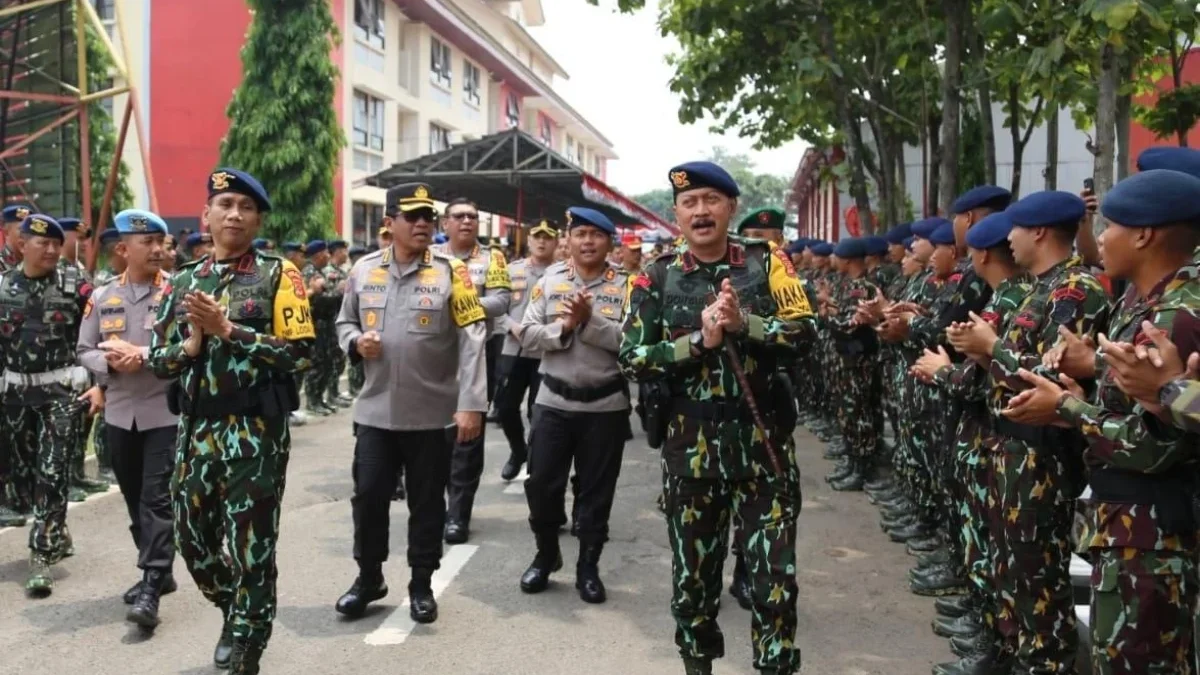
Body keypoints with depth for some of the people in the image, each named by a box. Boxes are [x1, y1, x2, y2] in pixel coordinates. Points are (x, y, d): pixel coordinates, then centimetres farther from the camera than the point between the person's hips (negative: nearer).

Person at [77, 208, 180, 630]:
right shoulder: (102, 298, 6)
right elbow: (85, 353, 9)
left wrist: (142, 355, -20)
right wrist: (111, 362, -11)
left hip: (165, 413, -5)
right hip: (120, 414, 5)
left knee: (157, 499, -7)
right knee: (133, 499, 14)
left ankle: (151, 587, -5)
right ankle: (158, 571, 28)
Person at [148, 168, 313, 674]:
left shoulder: (277, 275, -4)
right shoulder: (182, 282, 10)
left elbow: (300, 352, -13)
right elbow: (158, 359, 11)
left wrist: (227, 329, -16)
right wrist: (191, 345, -10)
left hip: (256, 430, -5)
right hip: (196, 428, 5)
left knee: (251, 545, 1)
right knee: (192, 537, 15)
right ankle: (236, 612, 41)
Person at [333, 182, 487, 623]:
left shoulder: (451, 272, -6)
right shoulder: (363, 270, 4)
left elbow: (472, 340, -10)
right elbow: (344, 323, 16)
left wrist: (471, 404, -17)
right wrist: (355, 342, -9)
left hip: (433, 414, -2)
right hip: (375, 411, 3)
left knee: (427, 502, 9)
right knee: (368, 496, 9)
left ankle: (421, 585, 26)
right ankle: (368, 578, 30)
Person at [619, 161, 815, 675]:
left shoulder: (767, 263, 1)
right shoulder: (657, 279, 0)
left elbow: (803, 332, -7)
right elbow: (631, 359, -6)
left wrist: (743, 322, -22)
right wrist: (698, 340, -17)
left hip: (763, 442, -1)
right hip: (690, 446, 1)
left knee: (775, 579, 3)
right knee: (692, 576, 14)